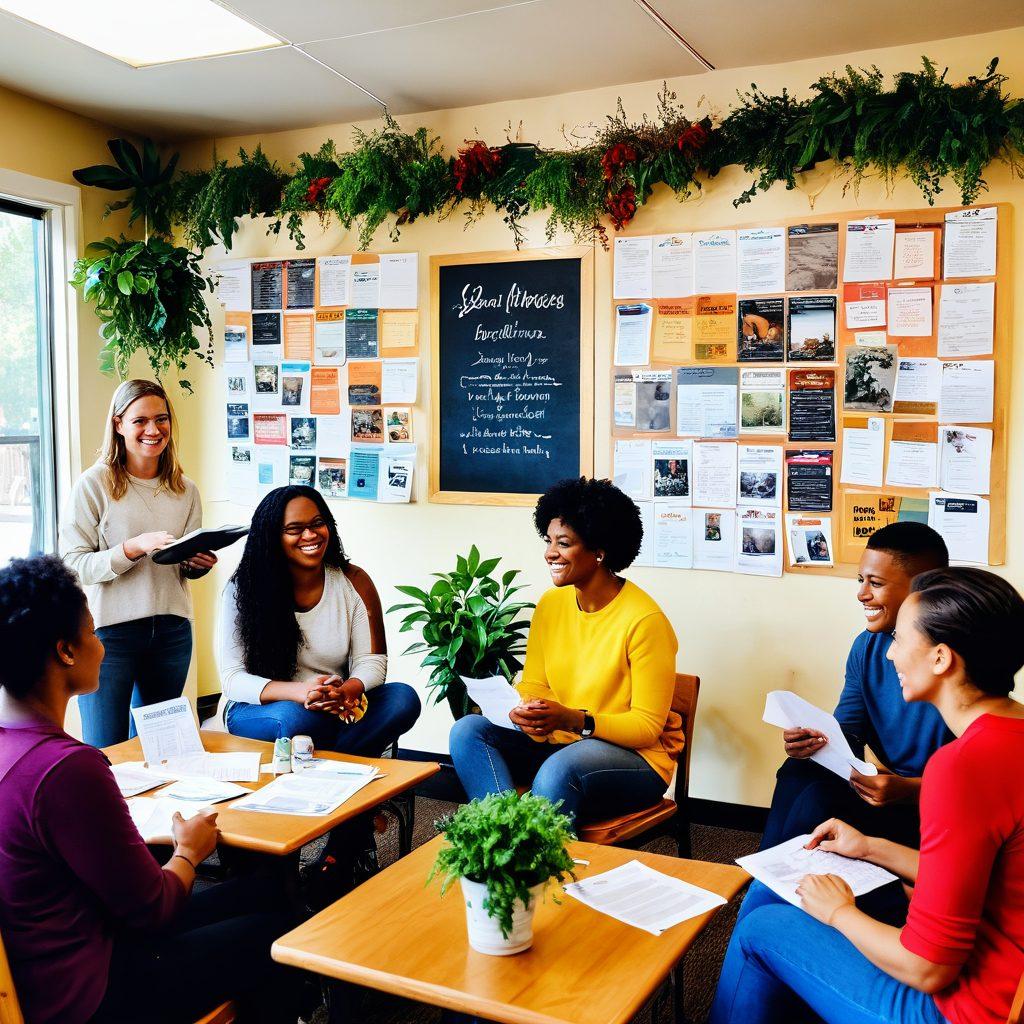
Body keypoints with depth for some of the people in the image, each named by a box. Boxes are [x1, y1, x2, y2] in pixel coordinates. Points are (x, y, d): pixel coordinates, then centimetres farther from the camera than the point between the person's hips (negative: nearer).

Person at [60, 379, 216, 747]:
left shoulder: (184, 489, 8)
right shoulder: (94, 483, -7)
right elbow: (74, 564, -12)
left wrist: (199, 564, -6)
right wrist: (136, 547, -24)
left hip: (172, 631, 4)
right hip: (108, 630, -4)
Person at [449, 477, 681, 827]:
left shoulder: (645, 620, -16)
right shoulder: (550, 605, 4)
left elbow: (648, 726, -14)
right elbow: (533, 685, 9)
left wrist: (575, 719, -28)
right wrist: (525, 709, -16)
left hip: (635, 757, -6)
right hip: (558, 745, 7)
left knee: (559, 769, -37)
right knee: (467, 730, -15)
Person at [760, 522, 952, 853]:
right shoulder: (868, 646, 4)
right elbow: (846, 733, 6)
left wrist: (906, 789, -32)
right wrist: (813, 741, -15)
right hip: (887, 785, 6)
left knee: (820, 799, -25)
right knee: (799, 772, -17)